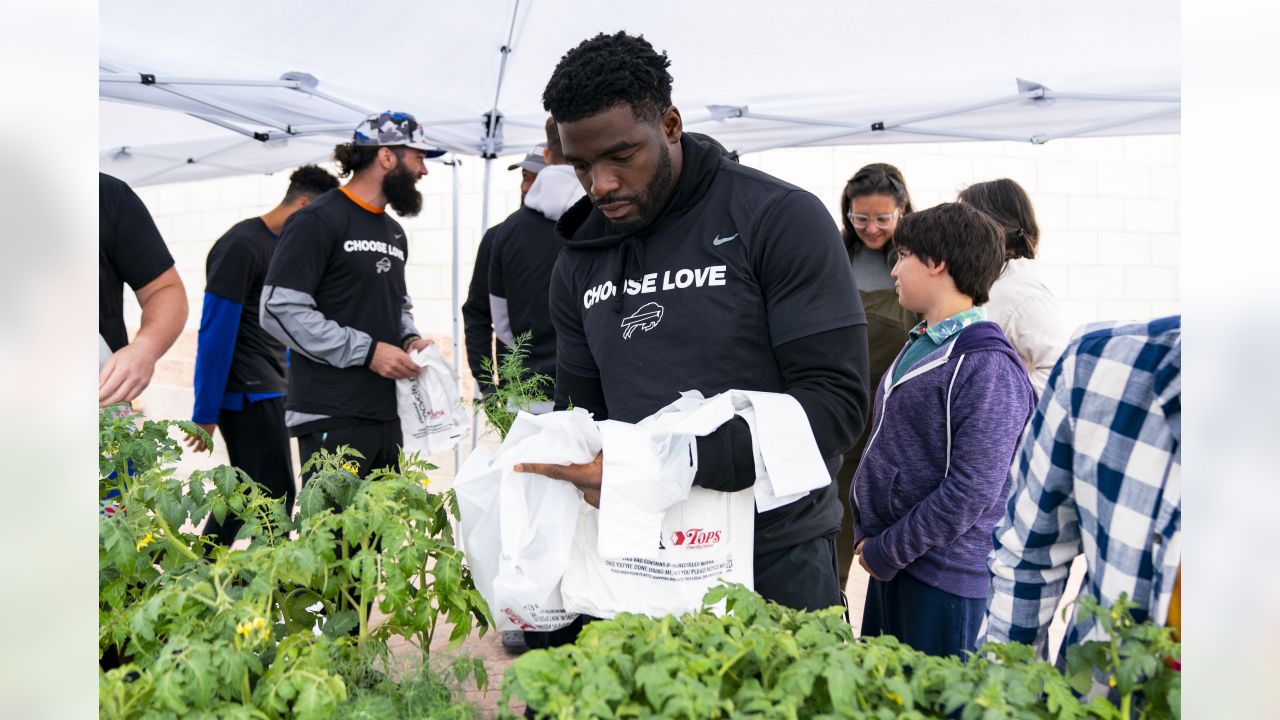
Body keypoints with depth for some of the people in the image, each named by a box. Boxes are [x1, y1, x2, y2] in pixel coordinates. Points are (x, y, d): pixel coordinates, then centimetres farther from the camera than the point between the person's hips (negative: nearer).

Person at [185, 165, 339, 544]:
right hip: (248, 393, -9)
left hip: (267, 389, 9)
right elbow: (216, 331, -15)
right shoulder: (242, 246, -13)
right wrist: (205, 413, -15)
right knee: (276, 497, -7)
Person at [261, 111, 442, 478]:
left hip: (389, 416, 8)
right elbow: (281, 310, -15)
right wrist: (366, 351, -16)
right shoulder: (317, 221, -7)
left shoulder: (394, 231, 20)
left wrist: (410, 339, 8)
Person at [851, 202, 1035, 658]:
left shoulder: (987, 365, -17)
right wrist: (865, 534, 7)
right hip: (889, 567, 8)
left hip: (945, 579, -8)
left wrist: (885, 552, -16)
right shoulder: (918, 347, 10)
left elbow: (971, 491, -22)